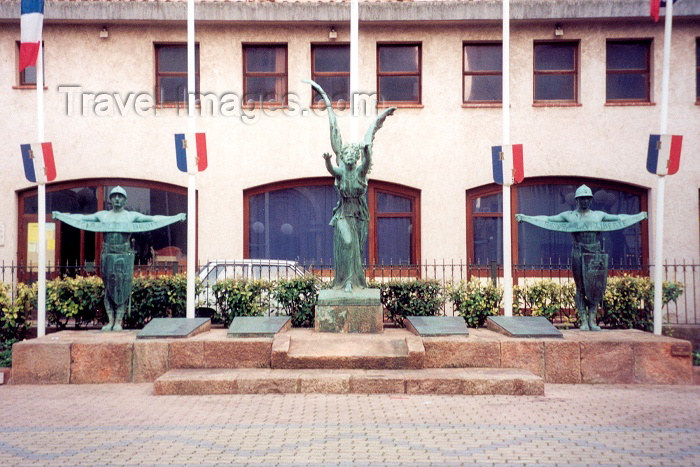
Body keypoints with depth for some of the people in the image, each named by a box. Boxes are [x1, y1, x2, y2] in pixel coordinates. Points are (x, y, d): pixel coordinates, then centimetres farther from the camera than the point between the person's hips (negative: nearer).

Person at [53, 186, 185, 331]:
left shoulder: (132, 216, 5)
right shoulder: (102, 215, 13)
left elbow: (154, 219, -1)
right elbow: (81, 218, 18)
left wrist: (177, 217, -9)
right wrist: (60, 215, 17)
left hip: (124, 257, -2)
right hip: (107, 257, 2)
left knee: (122, 288, -2)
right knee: (108, 288, 5)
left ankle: (118, 321, 6)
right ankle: (110, 321, 12)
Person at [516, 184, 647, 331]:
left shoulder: (599, 215, 15)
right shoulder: (569, 216, 7)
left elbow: (619, 218, 23)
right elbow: (547, 220, 4)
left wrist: (640, 216, 25)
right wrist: (525, 218, -2)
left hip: (596, 256, 2)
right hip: (579, 255, -2)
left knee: (596, 286, 0)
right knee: (581, 287, -2)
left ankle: (592, 320, 8)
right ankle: (584, 321, 3)